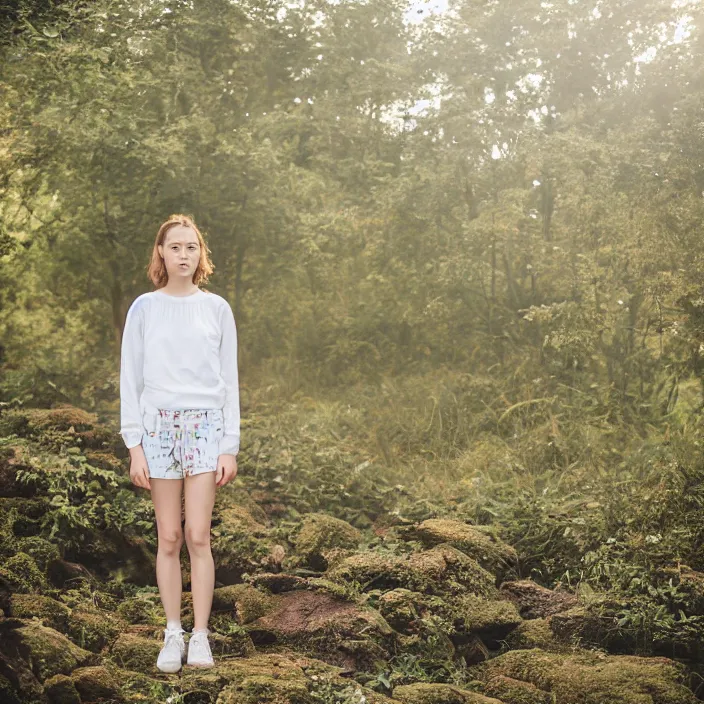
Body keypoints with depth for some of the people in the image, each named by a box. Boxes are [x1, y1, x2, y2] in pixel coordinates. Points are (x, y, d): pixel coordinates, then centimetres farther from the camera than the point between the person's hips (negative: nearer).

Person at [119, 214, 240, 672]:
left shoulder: (217, 309, 5)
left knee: (198, 536, -6)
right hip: (159, 427, 0)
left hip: (205, 426, 0)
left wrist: (230, 446, 0)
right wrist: (134, 446, -3)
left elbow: (229, 380, 6)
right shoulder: (144, 309, 4)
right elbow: (131, 379, 3)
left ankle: (200, 636, 4)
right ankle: (173, 635, 13)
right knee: (169, 538, 3)